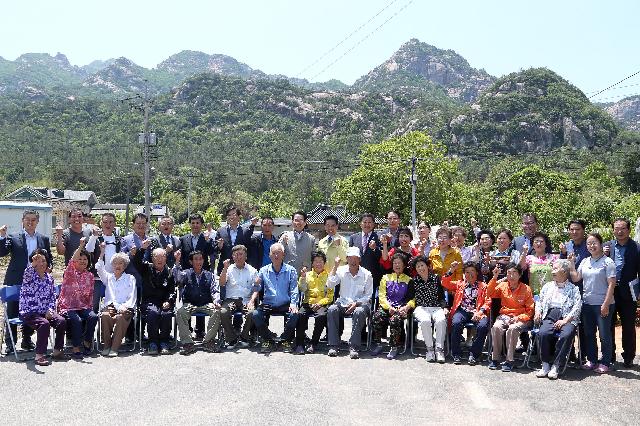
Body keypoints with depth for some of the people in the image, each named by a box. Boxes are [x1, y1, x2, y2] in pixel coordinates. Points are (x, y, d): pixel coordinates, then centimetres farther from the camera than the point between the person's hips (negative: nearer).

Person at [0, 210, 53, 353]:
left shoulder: (44, 239, 10)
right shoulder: (13, 238, 1)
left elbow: (49, 258, 17)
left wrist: (50, 266, -3)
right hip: (16, 281, -2)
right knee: (12, 312, 2)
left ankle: (27, 340, 22)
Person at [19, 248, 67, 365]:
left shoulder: (49, 278, 10)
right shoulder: (29, 276, -5)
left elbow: (52, 296, 14)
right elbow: (27, 274, -33)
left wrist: (50, 310, -2)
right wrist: (33, 264, -51)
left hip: (45, 312, 5)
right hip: (29, 312, -5)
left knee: (62, 321, -17)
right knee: (44, 324, -31)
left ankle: (57, 351, -3)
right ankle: (39, 355, -26)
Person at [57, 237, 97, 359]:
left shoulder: (89, 275, 11)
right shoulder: (70, 273, -2)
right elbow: (71, 262, -25)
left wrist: (90, 307, 3)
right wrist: (80, 246, -37)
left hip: (83, 307, 4)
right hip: (67, 307, -4)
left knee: (93, 317, -25)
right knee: (77, 320, -32)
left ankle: (87, 342, -4)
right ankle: (76, 348, -20)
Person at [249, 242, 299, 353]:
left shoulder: (290, 271, 7)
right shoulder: (263, 271, 11)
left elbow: (294, 290, 1)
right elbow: (257, 288, 5)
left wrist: (293, 304, -17)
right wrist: (252, 300, -14)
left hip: (285, 304, -1)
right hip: (268, 304, 1)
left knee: (294, 315, -31)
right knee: (256, 314, -26)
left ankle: (286, 340, -4)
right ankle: (268, 339, -3)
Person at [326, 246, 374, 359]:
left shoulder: (366, 274, 1)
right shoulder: (341, 270, 7)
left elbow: (368, 296, 1)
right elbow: (329, 285, -5)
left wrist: (356, 303, -16)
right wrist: (335, 267, -9)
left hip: (360, 303, -2)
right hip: (343, 303, 2)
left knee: (359, 312, -36)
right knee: (332, 310, -29)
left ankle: (353, 347, -33)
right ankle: (333, 346, -25)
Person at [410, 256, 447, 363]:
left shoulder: (436, 278, 13)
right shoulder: (414, 281, 12)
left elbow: (442, 296, 12)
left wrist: (444, 308, -2)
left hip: (437, 308, 1)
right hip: (421, 308, 0)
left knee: (441, 320, -33)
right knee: (425, 321, -35)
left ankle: (439, 349, -25)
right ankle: (429, 349, -22)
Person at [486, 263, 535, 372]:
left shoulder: (526, 289, 0)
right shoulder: (503, 286, 10)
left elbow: (530, 310, 0)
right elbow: (490, 294, -1)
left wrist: (519, 318, -16)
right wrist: (494, 278, -8)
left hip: (521, 319, -3)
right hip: (504, 316, 3)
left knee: (512, 329, -35)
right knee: (496, 327, -29)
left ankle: (509, 360, -26)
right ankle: (495, 358, -18)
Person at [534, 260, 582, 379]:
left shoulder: (573, 289, 9)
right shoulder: (548, 286, 23)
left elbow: (577, 307, -2)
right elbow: (539, 302, 25)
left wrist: (565, 320, -15)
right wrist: (538, 312, 2)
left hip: (567, 319, -3)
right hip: (549, 317, 3)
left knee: (566, 335, -34)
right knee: (543, 333, -29)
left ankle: (556, 366, -24)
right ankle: (546, 364, -16)